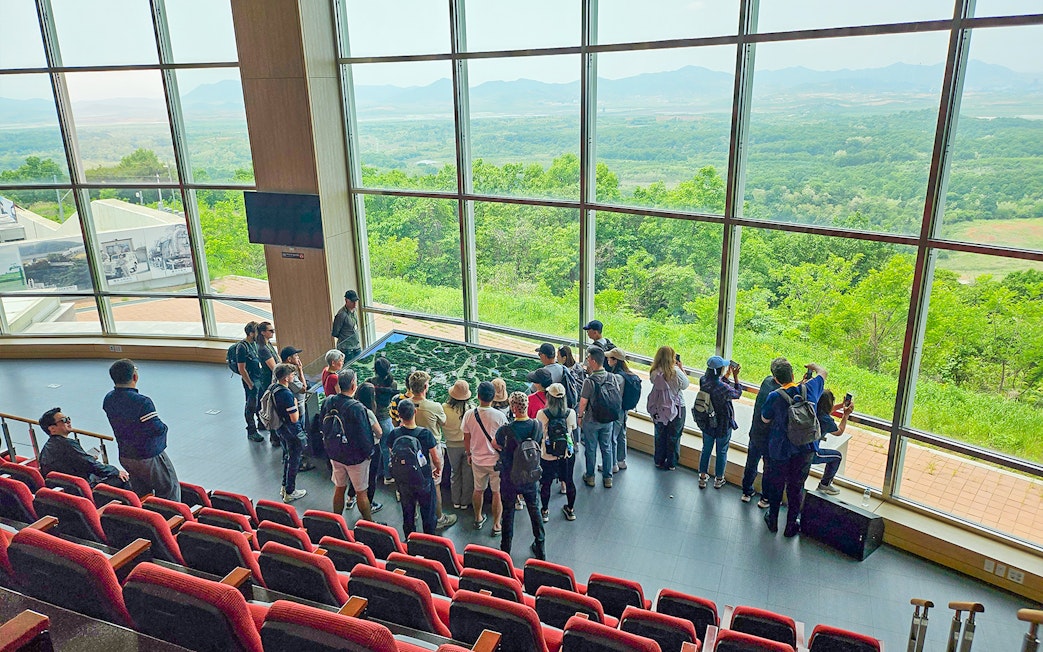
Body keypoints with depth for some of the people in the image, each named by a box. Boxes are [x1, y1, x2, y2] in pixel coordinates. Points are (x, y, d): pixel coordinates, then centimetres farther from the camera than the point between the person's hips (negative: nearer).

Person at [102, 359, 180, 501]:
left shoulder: (108, 399, -4)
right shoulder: (142, 402, -29)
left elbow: (120, 421, 8)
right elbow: (157, 429, -26)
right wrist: (163, 427, -6)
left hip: (124, 456, 8)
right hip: (149, 457, -7)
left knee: (140, 494, 22)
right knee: (170, 489, 8)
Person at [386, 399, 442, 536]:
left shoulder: (394, 434, -16)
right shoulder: (426, 433, -21)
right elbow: (436, 459, -12)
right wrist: (438, 469, 8)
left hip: (403, 482, 2)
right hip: (424, 480, -2)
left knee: (408, 515, 20)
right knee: (428, 515, 16)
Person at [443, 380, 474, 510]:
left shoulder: (444, 408, -20)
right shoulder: (471, 408, -21)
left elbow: (442, 427, -6)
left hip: (452, 445, 1)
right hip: (468, 444, -1)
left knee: (454, 472, 21)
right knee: (468, 474, 16)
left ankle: (456, 501, 31)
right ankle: (465, 502, 26)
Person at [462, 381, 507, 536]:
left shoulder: (469, 414, -12)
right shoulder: (500, 416, -19)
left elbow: (466, 438, -1)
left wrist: (469, 454, 17)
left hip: (477, 460, 3)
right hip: (496, 460, -3)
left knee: (478, 490, 22)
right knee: (497, 493, 11)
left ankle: (478, 518, 40)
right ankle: (496, 525, 19)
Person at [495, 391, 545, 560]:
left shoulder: (505, 430, -26)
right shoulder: (538, 426, -17)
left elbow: (495, 444, -5)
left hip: (509, 480, -2)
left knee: (508, 514, 16)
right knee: (534, 510, 20)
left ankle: (506, 550, 32)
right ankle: (540, 549, 32)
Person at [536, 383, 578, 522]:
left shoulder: (541, 414, -20)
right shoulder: (571, 413, -16)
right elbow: (573, 429, 0)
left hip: (547, 456, -1)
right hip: (567, 454, 2)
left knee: (546, 484, 18)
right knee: (569, 481, 22)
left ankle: (545, 512, 34)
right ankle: (571, 510, 39)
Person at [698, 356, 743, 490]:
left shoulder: (703, 381, -15)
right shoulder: (723, 388, -31)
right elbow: (738, 393, -11)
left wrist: (727, 374, 6)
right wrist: (735, 376, -6)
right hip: (723, 425, -5)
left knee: (706, 449, 20)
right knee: (722, 452, 17)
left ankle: (702, 478, 31)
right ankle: (718, 479, 33)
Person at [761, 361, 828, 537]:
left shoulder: (774, 396, -16)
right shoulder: (808, 389, -8)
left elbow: (765, 419, -1)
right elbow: (822, 372, 12)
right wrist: (812, 366, 30)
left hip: (780, 450, -2)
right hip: (804, 450, 2)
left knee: (776, 485, 17)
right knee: (796, 488, 14)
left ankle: (773, 521, 32)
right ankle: (791, 525, 24)